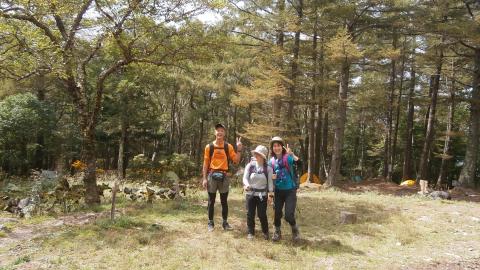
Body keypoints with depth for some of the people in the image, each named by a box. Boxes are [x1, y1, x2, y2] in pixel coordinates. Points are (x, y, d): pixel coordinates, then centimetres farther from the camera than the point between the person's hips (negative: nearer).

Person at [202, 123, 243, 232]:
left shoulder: (228, 146, 3)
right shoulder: (209, 146, 1)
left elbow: (236, 160, 1)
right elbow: (206, 163, 1)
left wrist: (239, 150, -12)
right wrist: (204, 178, -4)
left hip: (223, 176, 1)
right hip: (212, 176, -1)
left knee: (224, 201, 8)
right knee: (211, 201, 6)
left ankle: (225, 222, 17)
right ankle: (210, 222, 16)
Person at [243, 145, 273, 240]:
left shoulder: (268, 168, -4)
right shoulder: (250, 165, -3)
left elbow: (270, 182, -1)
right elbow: (245, 178, -7)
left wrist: (270, 195, -4)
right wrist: (246, 185, -28)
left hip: (262, 194, -1)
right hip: (250, 193, 1)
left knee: (262, 214, 1)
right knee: (250, 214, 6)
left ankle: (265, 232, 22)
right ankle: (250, 232, 21)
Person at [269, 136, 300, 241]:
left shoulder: (288, 157, -12)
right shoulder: (271, 161, 1)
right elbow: (269, 176, 12)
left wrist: (292, 154, -49)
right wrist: (271, 177, -11)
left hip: (290, 190, -4)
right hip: (278, 191, 4)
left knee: (289, 215, -8)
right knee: (277, 213, 8)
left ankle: (295, 228, 23)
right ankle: (277, 232, 32)